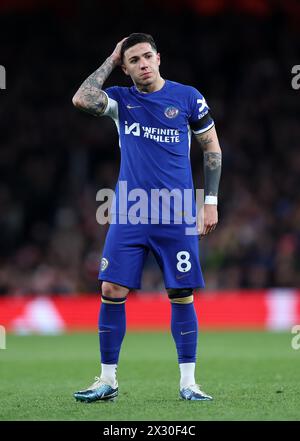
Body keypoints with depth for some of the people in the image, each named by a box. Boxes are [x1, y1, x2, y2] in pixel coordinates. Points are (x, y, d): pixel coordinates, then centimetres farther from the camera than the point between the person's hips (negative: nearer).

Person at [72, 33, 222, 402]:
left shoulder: (187, 97, 2)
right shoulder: (121, 99, 5)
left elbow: (212, 149, 9)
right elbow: (81, 99, -15)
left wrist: (211, 201, 3)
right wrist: (110, 60, -4)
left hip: (177, 217, -1)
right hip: (129, 214, 1)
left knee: (182, 296, -1)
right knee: (112, 292, -4)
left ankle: (187, 382, 7)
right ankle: (108, 380, 6)